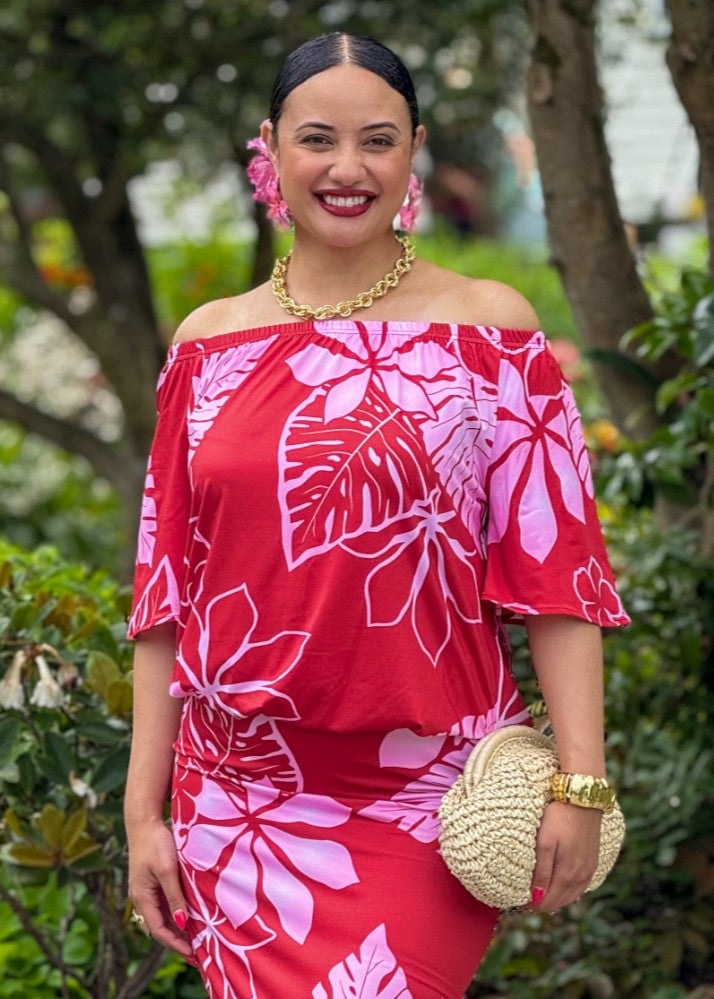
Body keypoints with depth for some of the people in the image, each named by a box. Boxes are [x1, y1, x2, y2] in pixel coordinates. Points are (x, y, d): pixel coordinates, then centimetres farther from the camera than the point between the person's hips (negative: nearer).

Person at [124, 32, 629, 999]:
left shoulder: (490, 330, -1)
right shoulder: (209, 344, 6)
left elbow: (556, 564, -6)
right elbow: (166, 588, 7)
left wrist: (580, 781, -14)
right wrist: (144, 808, 5)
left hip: (424, 805, -3)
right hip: (240, 803, 3)